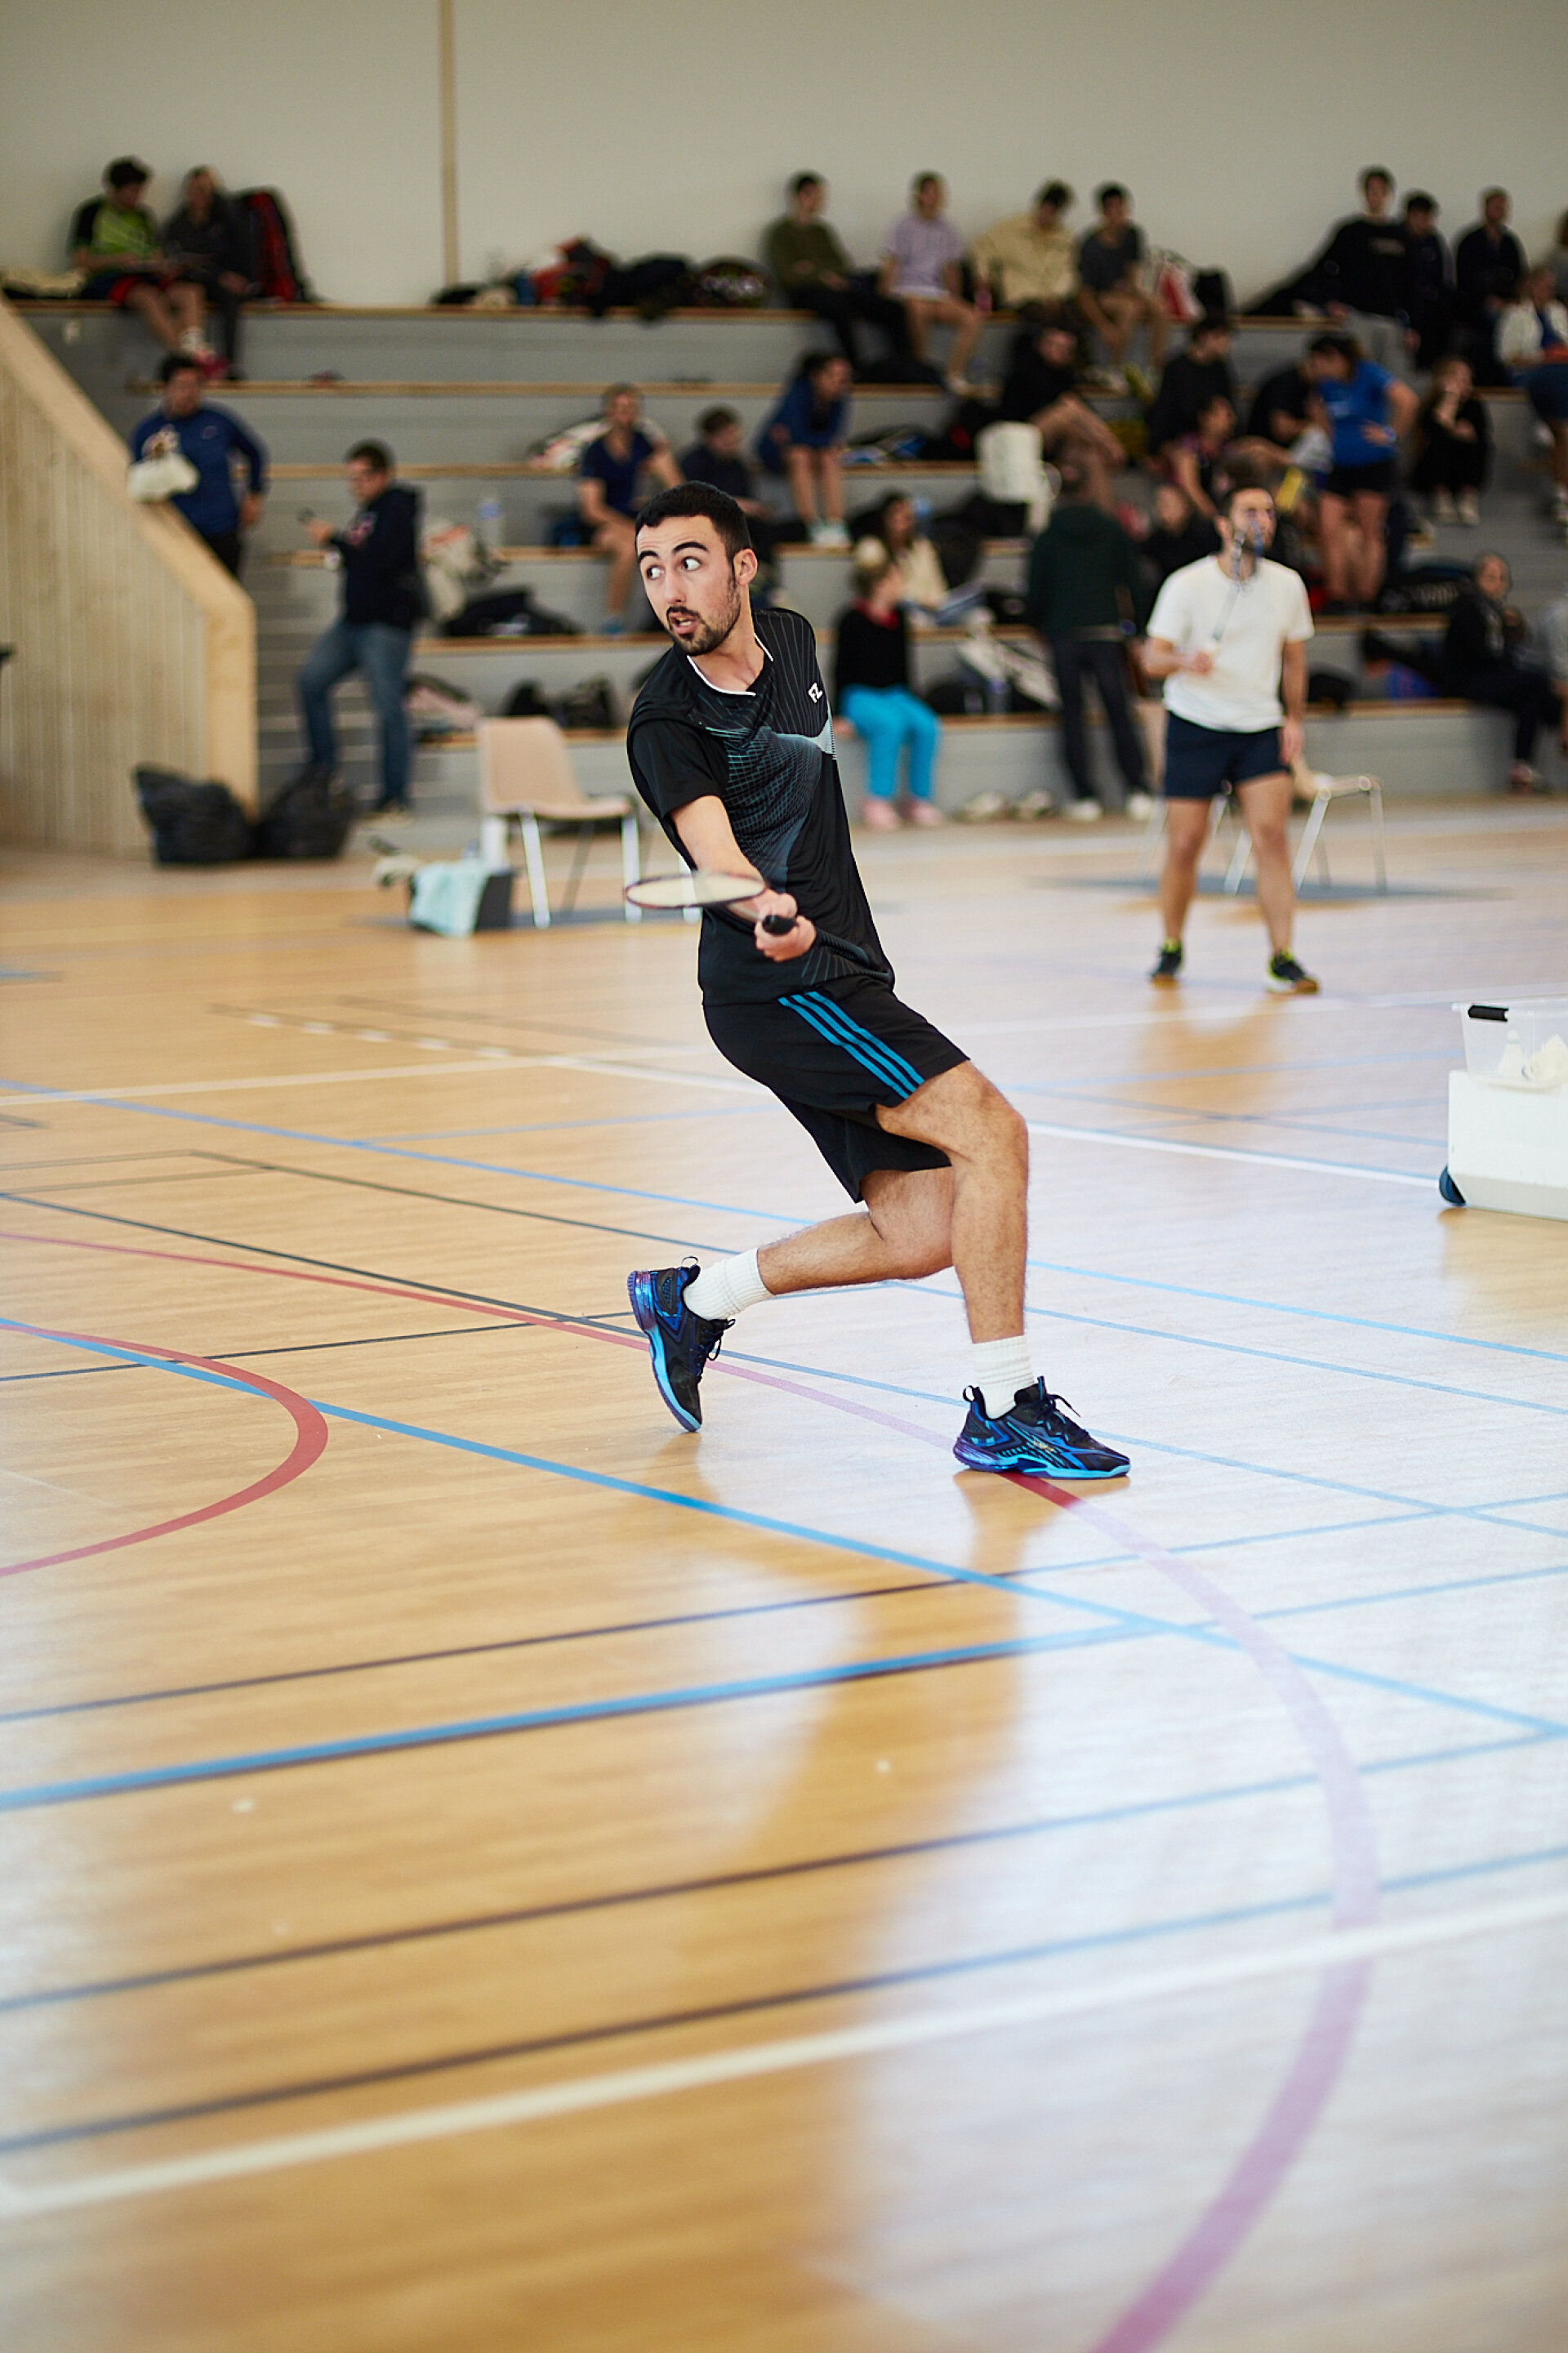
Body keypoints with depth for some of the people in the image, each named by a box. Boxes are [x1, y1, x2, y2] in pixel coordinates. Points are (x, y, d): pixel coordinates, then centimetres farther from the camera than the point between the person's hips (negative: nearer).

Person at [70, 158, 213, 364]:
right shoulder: (92, 212, 8)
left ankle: (194, 347, -47)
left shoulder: (143, 216, 23)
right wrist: (117, 260, -14)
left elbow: (157, 259, 20)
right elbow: (79, 263, 0)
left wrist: (164, 266, -6)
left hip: (145, 277, 5)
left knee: (190, 291, -25)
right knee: (149, 297, -38)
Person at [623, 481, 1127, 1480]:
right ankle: (1008, 1407, -15)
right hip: (782, 986, -8)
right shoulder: (667, 723, -13)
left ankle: (697, 1297, 19)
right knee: (991, 1131, -19)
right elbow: (713, 844, -29)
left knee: (921, 1232, 4)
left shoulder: (792, 641, 9)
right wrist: (767, 910, -48)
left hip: (840, 974, 8)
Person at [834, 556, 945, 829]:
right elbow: (842, 668, -6)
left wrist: (907, 701, 12)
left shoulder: (898, 617, 10)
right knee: (890, 724, -35)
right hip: (860, 696, -6)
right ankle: (877, 802, -30)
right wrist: (840, 712, -10)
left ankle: (919, 799, -11)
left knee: (927, 726, -22)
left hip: (893, 694, 6)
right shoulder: (852, 620, -7)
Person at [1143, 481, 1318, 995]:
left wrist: (1294, 719, 6)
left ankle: (1281, 960, -13)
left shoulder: (1288, 585, 3)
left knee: (1271, 836, -13)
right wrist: (1185, 661, -31)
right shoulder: (1186, 586, -8)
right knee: (1184, 846, 0)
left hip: (1261, 730, 2)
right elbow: (1152, 659, -9)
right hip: (1194, 726, -2)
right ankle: (1170, 951, 21)